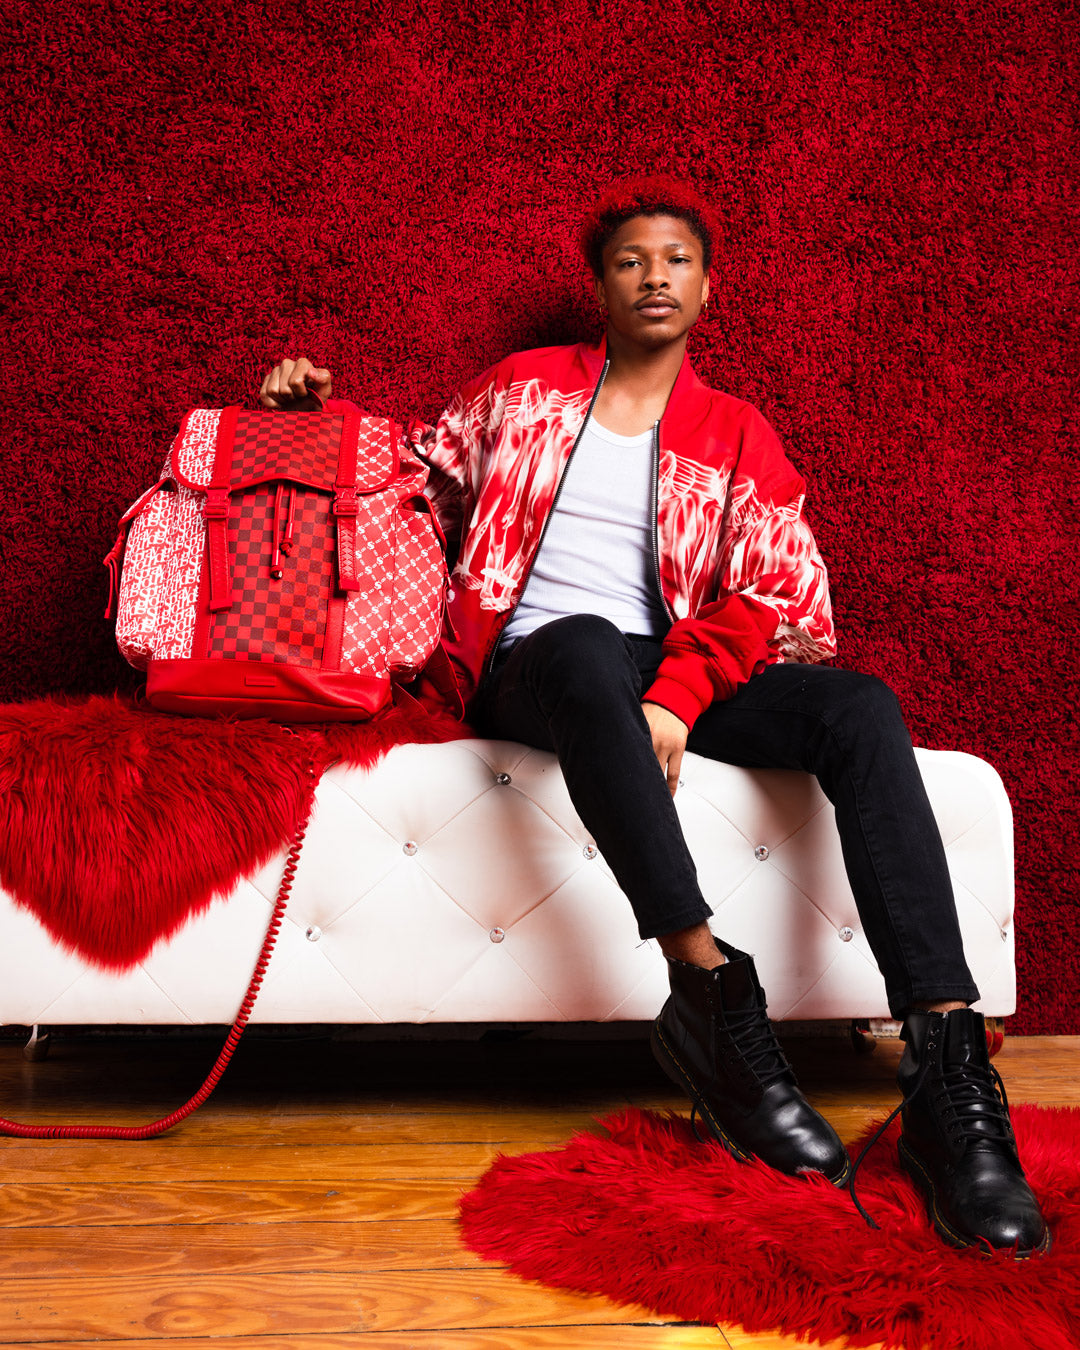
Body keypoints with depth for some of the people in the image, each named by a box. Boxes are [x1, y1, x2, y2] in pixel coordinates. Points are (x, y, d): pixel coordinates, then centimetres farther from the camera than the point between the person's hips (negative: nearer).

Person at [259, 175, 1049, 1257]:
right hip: (532, 667, -2)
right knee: (587, 645, -41)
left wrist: (673, 699, -16)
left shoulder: (738, 435, 16)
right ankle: (711, 992, -43)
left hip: (683, 674, 2)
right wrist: (317, 409, 7)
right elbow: (419, 476, 26)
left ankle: (948, 1072, -36)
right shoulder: (524, 387, 18)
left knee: (857, 704, -27)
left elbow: (772, 594, 3)